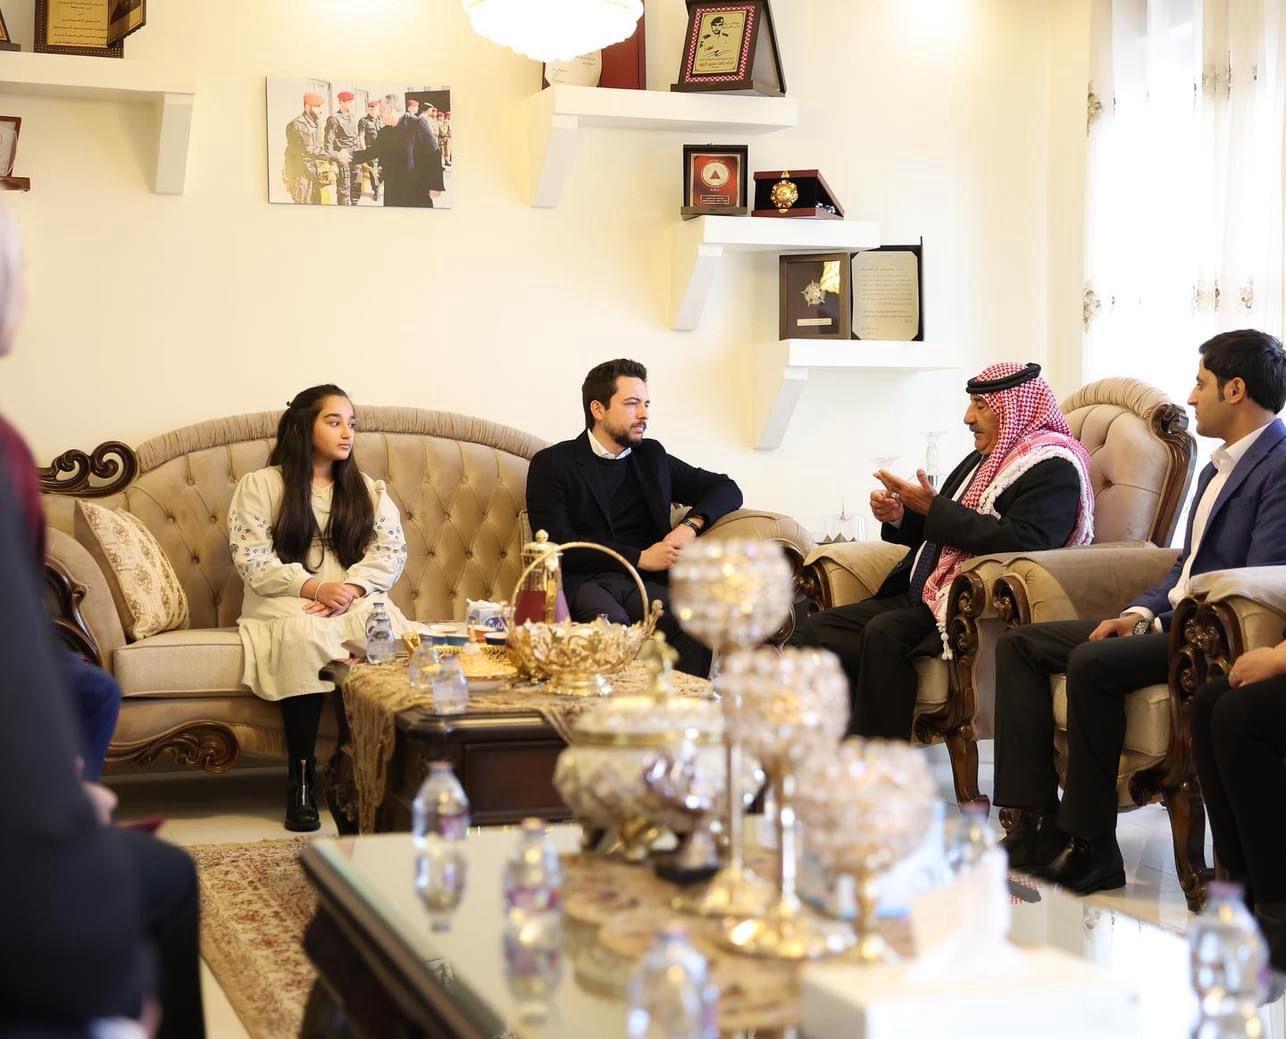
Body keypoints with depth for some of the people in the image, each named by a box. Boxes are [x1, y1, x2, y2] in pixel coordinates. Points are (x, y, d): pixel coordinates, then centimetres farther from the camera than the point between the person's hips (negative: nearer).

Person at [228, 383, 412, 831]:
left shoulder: (368, 489, 19)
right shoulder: (259, 485, 7)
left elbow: (392, 550, 7)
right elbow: (251, 560, -3)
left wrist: (351, 588, -13)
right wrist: (313, 587, -18)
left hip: (356, 598, 3)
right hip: (285, 601, -3)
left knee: (385, 633, -34)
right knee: (305, 637, -39)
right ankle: (301, 778, -31)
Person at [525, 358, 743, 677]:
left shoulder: (651, 457, 23)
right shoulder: (552, 463, 8)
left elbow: (726, 489, 26)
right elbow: (556, 543, -5)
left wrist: (691, 525, 3)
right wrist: (640, 557, -8)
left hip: (645, 583, 4)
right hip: (583, 582, -4)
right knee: (612, 626, -39)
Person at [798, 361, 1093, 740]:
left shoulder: (1053, 467, -7)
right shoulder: (983, 459, 21)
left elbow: (1021, 542, -23)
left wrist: (935, 509, -16)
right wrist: (901, 517, 8)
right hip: (925, 595, 10)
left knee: (885, 633, -32)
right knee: (819, 629, -3)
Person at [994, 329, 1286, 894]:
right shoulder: (1222, 464, 20)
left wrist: (1165, 620, -17)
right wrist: (1141, 612, 4)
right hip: (1174, 620, 11)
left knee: (1092, 663, -33)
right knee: (1019, 644, 1)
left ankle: (1090, 846, -21)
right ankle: (1037, 823, -8)